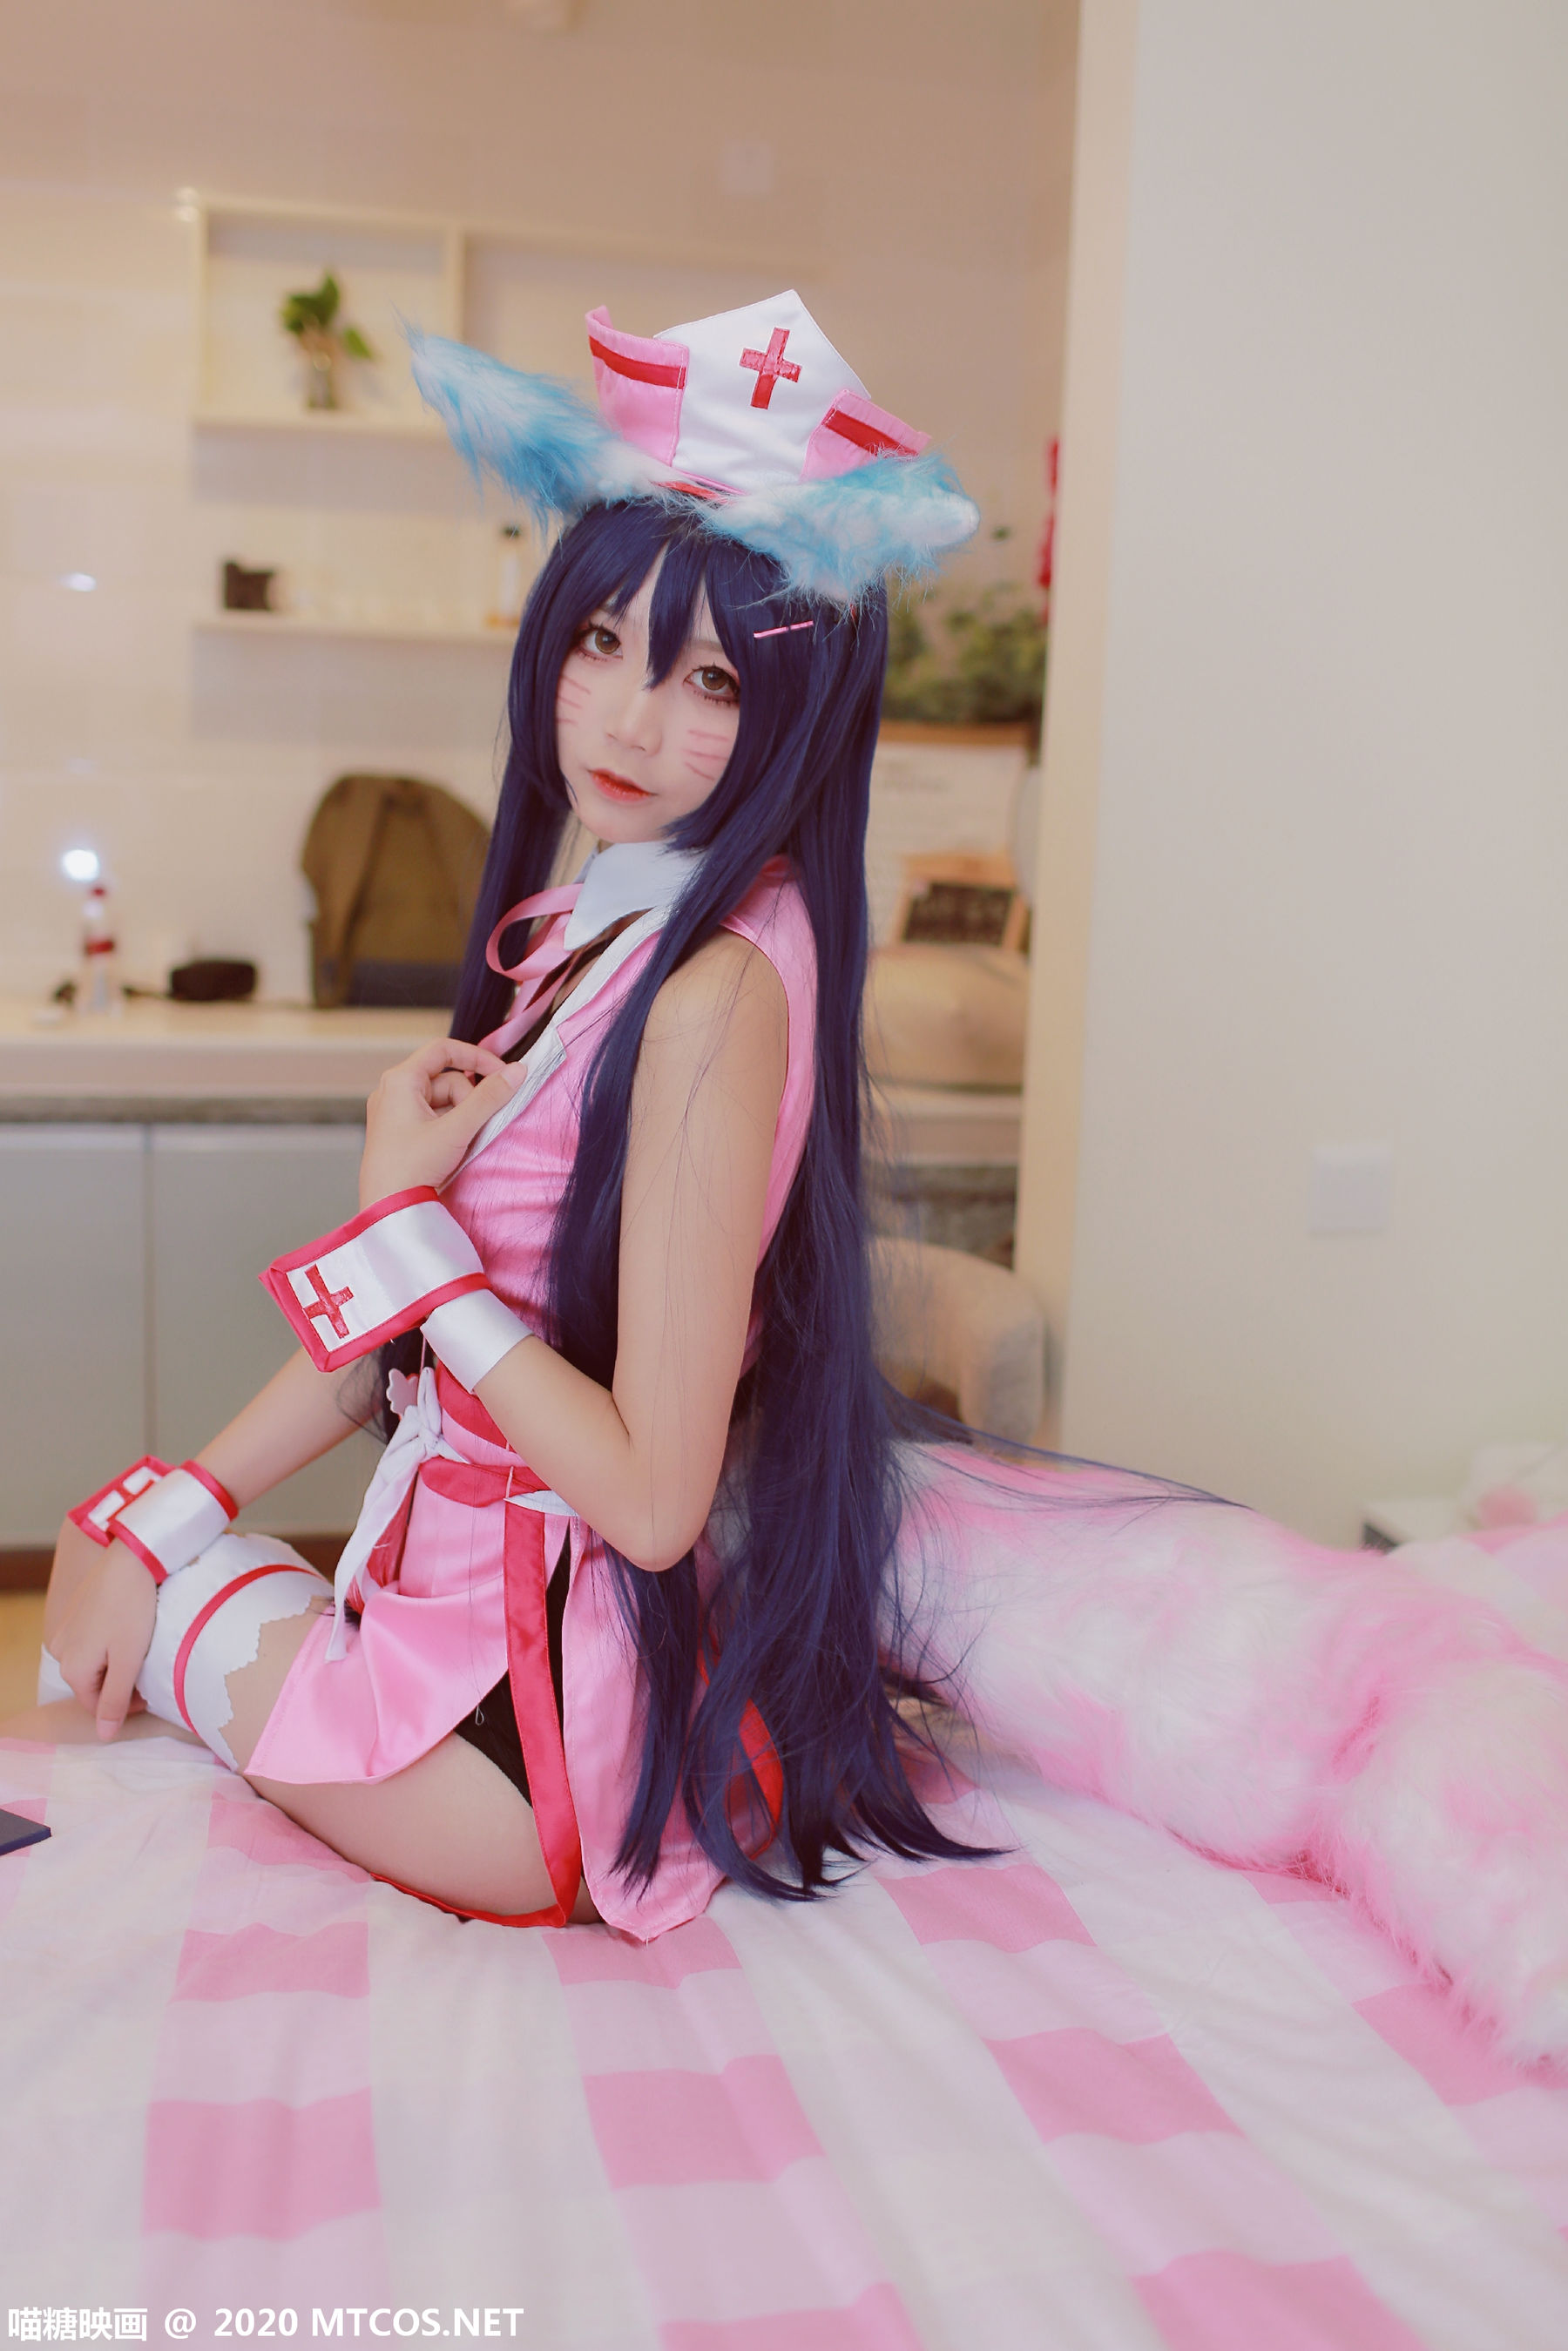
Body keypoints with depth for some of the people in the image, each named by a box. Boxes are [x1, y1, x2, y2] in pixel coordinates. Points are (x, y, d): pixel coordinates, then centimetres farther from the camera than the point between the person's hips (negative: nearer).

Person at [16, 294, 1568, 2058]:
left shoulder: (717, 987, -25)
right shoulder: (572, 920, 3)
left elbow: (649, 1491, -24)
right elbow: (404, 1314, 7)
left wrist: (405, 1220, -17)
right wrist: (164, 1513, 4)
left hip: (558, 1677, -8)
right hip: (480, 1554, 8)